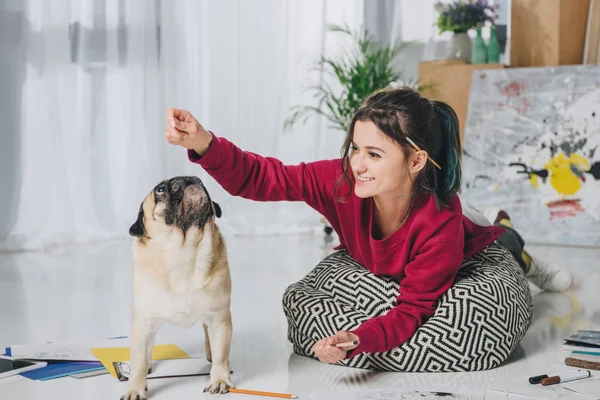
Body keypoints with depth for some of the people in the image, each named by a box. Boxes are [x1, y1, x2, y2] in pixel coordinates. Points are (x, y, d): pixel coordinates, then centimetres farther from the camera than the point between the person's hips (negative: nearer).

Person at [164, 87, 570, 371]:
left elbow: (412, 310, -34)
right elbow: (263, 177, -32)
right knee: (302, 299, -21)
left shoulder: (440, 223, -39)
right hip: (374, 273, 3)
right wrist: (204, 144, -49)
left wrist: (357, 341, -52)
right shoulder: (342, 181, -30)